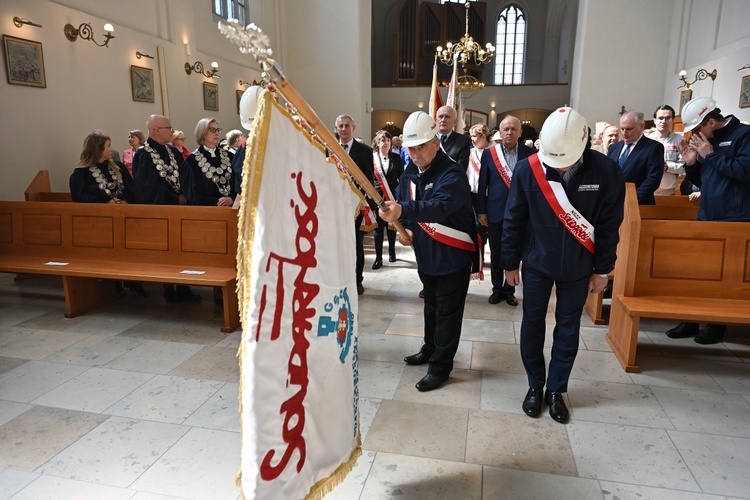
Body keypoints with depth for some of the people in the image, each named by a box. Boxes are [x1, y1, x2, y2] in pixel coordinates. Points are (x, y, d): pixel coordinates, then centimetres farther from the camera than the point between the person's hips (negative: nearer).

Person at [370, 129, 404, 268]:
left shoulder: (396, 158, 4)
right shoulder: (372, 157, -2)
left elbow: (402, 177, 5)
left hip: (393, 197, 2)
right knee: (378, 227, 0)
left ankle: (392, 251, 30)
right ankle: (378, 258, 7)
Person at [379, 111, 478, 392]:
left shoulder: (452, 174, -22)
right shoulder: (410, 173, 3)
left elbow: (439, 206, -40)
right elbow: (401, 205, 15)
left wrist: (403, 211, -54)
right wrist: (405, 229, -3)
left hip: (454, 255, -7)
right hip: (426, 253, 8)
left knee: (448, 311, 3)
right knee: (431, 306, 23)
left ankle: (441, 366, 17)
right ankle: (431, 349, 41)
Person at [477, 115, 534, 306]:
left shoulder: (529, 154, -1)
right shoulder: (489, 153, 1)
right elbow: (482, 184, 1)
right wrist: (481, 211, -2)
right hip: (495, 212, 1)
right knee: (496, 254, 10)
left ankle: (509, 290, 23)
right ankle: (497, 289, 25)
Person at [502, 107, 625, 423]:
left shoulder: (606, 172, -16)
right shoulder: (527, 169, -16)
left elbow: (609, 225, -6)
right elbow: (513, 219, -7)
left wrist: (601, 270, -2)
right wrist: (510, 263, -1)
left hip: (578, 267, 0)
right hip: (536, 263, 0)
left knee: (568, 328, 10)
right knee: (532, 323, 9)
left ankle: (556, 390, 26)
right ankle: (535, 386, 27)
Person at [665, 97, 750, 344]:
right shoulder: (706, 141, 11)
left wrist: (711, 155, -16)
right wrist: (691, 163, 0)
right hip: (706, 217, 7)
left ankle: (718, 325, 17)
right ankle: (690, 321, 19)